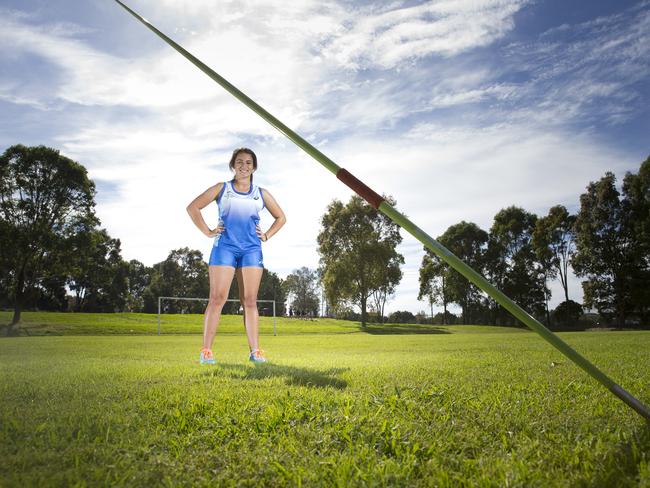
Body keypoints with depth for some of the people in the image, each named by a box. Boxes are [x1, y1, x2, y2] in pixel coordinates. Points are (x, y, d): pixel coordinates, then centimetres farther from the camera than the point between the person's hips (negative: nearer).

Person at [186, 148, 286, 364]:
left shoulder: (261, 194, 16)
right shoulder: (221, 189, 11)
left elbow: (281, 217, 25)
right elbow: (192, 207, 10)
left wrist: (266, 236, 11)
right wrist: (207, 231, 1)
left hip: (252, 249, 2)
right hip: (224, 247, -2)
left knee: (250, 301, 1)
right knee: (217, 299, -8)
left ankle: (255, 350, 2)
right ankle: (206, 351, -5)